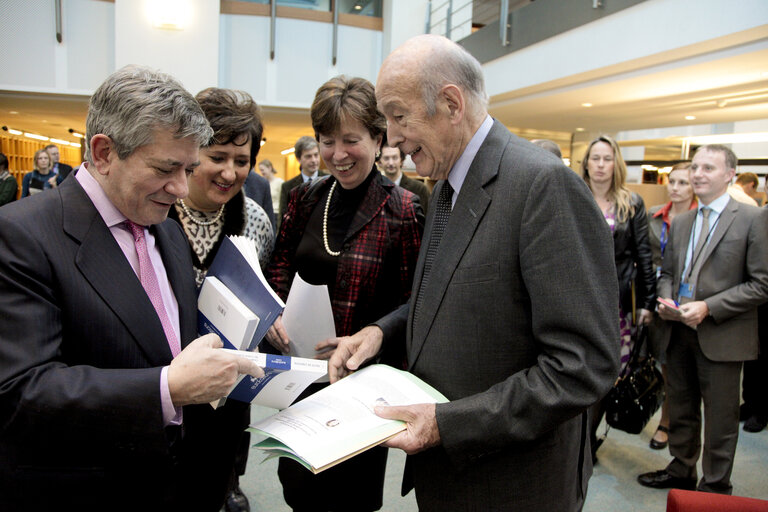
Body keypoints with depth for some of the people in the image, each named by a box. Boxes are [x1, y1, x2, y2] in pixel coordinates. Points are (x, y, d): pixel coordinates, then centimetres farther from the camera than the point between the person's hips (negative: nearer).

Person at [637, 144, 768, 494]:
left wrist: (708, 308, -19)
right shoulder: (681, 222, 11)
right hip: (680, 332, 6)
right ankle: (681, 471, 37)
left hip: (721, 337, -5)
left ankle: (715, 487, 26)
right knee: (680, 410, 18)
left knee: (720, 418, 8)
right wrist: (665, 299, -4)